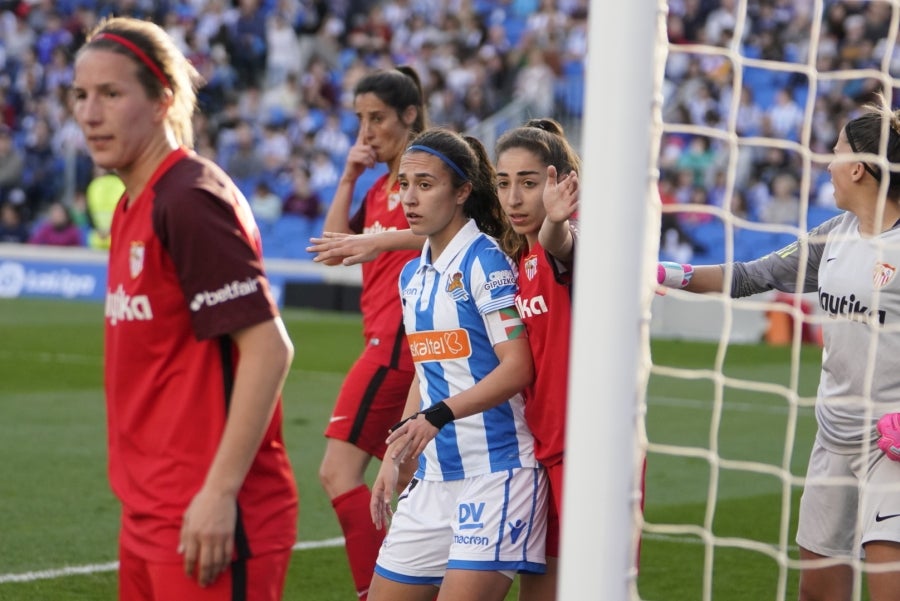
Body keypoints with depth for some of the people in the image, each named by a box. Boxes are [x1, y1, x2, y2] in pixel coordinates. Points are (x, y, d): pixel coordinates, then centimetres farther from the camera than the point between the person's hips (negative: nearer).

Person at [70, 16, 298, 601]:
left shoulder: (192, 201, -15)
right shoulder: (133, 207, 13)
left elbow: (269, 348, -20)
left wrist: (220, 492, -22)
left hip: (208, 519, -9)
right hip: (149, 518, 9)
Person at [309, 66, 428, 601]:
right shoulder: (381, 186, 19)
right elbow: (334, 246, 17)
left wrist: (378, 241, -39)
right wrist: (348, 179, 9)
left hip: (401, 336, -9)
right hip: (388, 339, 9)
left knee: (339, 470, -14)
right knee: (405, 475, 10)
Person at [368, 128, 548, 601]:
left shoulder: (484, 261, -11)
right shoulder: (412, 276, 13)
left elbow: (517, 367, -18)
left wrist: (437, 416, -27)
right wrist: (395, 456, 19)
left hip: (496, 473, -8)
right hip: (433, 477, 8)